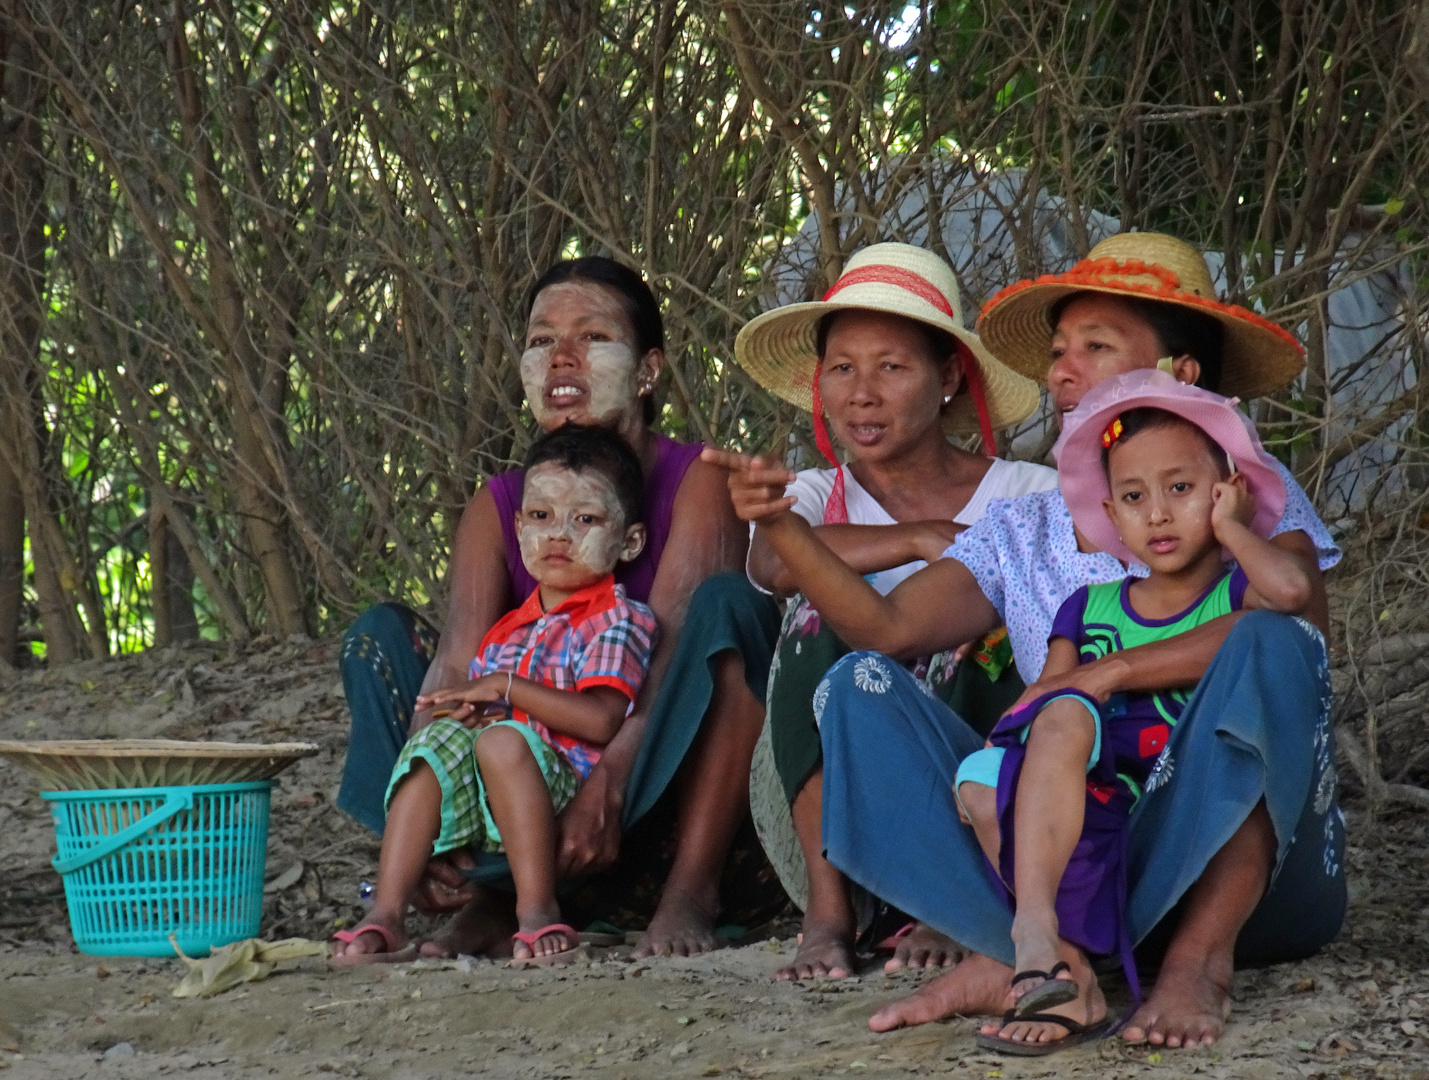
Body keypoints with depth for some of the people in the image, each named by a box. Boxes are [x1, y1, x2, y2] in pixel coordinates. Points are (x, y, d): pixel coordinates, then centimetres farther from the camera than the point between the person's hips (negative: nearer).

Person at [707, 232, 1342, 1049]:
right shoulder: (1021, 534, 15)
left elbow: (1296, 623, -19)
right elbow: (890, 627, -1)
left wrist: (1106, 673, -23)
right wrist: (784, 528, -16)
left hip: (1244, 867, -4)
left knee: (1268, 649, -30)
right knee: (862, 687, -9)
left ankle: (1201, 955, -26)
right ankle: (1018, 952, -29)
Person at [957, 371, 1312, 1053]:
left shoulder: (1237, 594, 6)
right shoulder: (1089, 608, 21)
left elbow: (1292, 588, -19)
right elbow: (1048, 693, 15)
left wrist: (1229, 527, -1)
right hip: (1099, 825, 5)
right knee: (983, 775, -23)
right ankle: (1066, 978, -33)